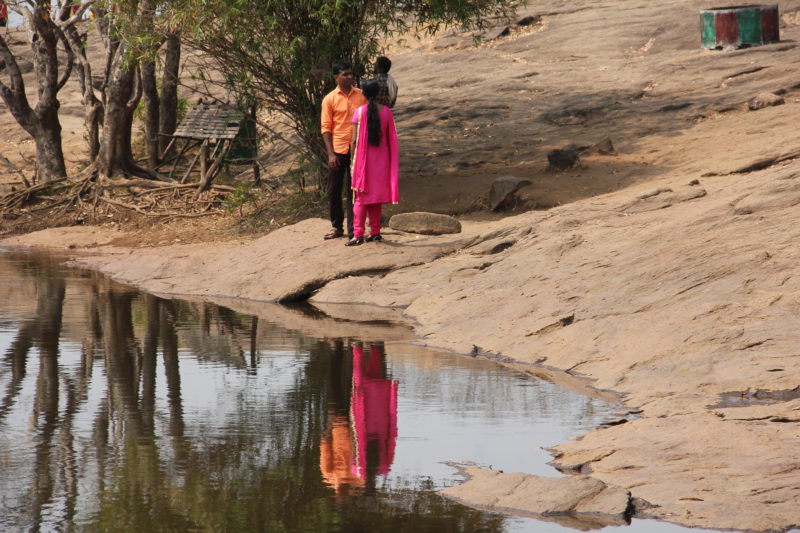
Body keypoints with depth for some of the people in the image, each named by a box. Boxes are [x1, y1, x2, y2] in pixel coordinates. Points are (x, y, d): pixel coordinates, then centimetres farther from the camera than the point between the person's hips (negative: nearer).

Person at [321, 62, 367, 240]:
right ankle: (337, 227, 21)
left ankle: (353, 230, 6)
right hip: (338, 151, -1)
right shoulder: (330, 99, -1)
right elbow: (326, 128, -2)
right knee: (334, 191, 7)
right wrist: (330, 153, -10)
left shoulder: (361, 95, 4)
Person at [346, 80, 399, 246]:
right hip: (381, 157, 4)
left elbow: (355, 140, -11)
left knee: (361, 196, 0)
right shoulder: (386, 111, 0)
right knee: (377, 195, 14)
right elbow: (391, 139, 4)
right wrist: (391, 162, 14)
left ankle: (358, 234, -5)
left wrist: (353, 161, -2)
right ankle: (375, 232, 15)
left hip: (364, 158, -4)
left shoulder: (360, 112, -11)